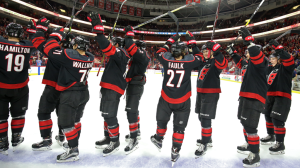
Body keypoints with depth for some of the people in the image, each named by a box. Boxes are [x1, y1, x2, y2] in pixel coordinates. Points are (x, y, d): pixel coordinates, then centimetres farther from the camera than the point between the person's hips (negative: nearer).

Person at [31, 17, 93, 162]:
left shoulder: (69, 55, -20)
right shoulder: (89, 58, -1)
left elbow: (47, 48, -16)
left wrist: (56, 35, -3)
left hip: (70, 94, -7)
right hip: (84, 93, 8)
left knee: (66, 123, 3)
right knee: (75, 120, 22)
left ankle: (73, 151, 10)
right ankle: (74, 143, 37)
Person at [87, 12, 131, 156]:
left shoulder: (120, 53, -12)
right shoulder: (117, 55, 22)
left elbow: (107, 47, -30)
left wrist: (97, 27, -31)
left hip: (113, 89, -11)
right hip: (108, 88, 11)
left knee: (109, 115, -6)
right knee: (106, 114, 18)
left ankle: (115, 142, 9)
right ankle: (108, 137, 32)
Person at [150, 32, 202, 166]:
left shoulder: (166, 59, -10)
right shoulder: (189, 61, -13)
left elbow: (159, 53, 11)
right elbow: (199, 57, 7)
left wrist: (171, 40, 15)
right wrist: (192, 41, 13)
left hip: (166, 99, 1)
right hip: (183, 101, -1)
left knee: (162, 120, 24)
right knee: (179, 126, 12)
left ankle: (158, 140, 44)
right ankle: (175, 152, 19)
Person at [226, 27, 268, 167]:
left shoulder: (260, 61, -11)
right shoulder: (248, 63, 15)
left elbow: (256, 55, -34)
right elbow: (240, 63, 36)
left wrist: (248, 41, -39)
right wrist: (232, 53, 30)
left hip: (255, 99, -10)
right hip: (245, 97, 10)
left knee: (250, 126, -9)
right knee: (244, 122, 22)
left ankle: (255, 156, 5)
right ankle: (249, 145, 40)